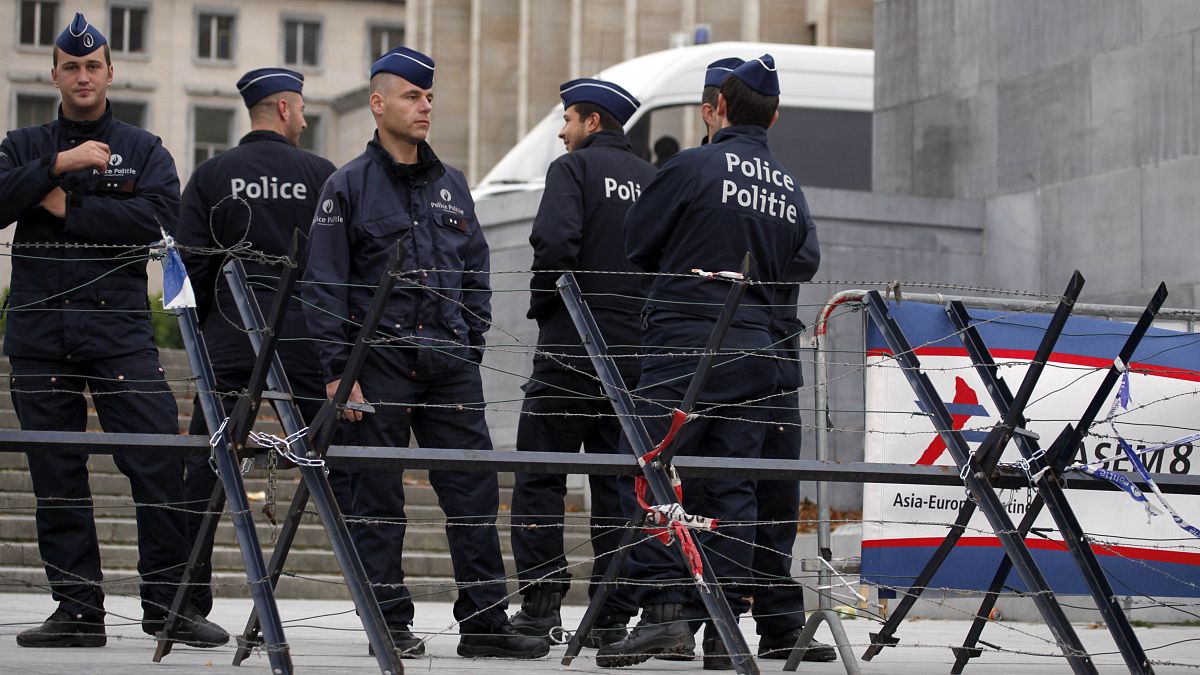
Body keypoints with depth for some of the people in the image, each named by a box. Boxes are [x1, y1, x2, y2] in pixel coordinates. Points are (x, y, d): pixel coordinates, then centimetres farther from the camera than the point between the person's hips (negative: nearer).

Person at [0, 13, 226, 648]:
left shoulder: (145, 151, 12)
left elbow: (158, 217, -7)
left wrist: (68, 208, -7)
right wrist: (59, 165, -12)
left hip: (119, 326, -1)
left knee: (160, 464, -9)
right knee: (56, 475, 2)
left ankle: (165, 601, -1)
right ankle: (77, 609, 8)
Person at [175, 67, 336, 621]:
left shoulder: (211, 175, 5)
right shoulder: (320, 174, 3)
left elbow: (189, 262, 1)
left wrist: (204, 327, 13)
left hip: (229, 338, 1)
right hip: (305, 339, -1)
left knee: (204, 464, 4)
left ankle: (190, 600, 0)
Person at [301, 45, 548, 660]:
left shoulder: (451, 184, 15)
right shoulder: (348, 186, 0)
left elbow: (476, 274, 20)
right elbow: (324, 287, -4)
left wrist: (471, 347, 11)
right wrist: (337, 371, -10)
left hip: (450, 363, 4)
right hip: (379, 363, -4)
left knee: (474, 489, -1)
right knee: (376, 497, 1)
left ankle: (485, 621, 2)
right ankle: (390, 622, 10)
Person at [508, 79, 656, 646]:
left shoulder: (574, 168, -4)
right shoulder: (653, 180, 13)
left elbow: (554, 243, -18)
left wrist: (541, 307, -4)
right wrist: (643, 313, 15)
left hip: (572, 349, -5)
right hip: (636, 352, 6)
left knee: (539, 476, -1)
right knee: (618, 480, 8)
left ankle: (540, 602, -7)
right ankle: (614, 611, 6)